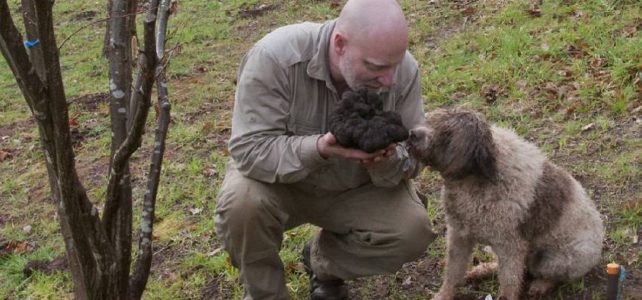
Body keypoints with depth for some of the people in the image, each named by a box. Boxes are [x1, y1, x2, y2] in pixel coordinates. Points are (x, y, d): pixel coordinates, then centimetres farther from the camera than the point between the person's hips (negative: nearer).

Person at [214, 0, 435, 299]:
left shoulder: (404, 71, -21)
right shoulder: (274, 57, -32)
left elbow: (411, 159, -13)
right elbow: (250, 148, -32)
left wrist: (387, 162, -37)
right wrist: (319, 149, -47)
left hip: (355, 188, 3)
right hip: (281, 180, -2)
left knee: (413, 231, -20)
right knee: (241, 204, -33)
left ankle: (324, 261, 11)